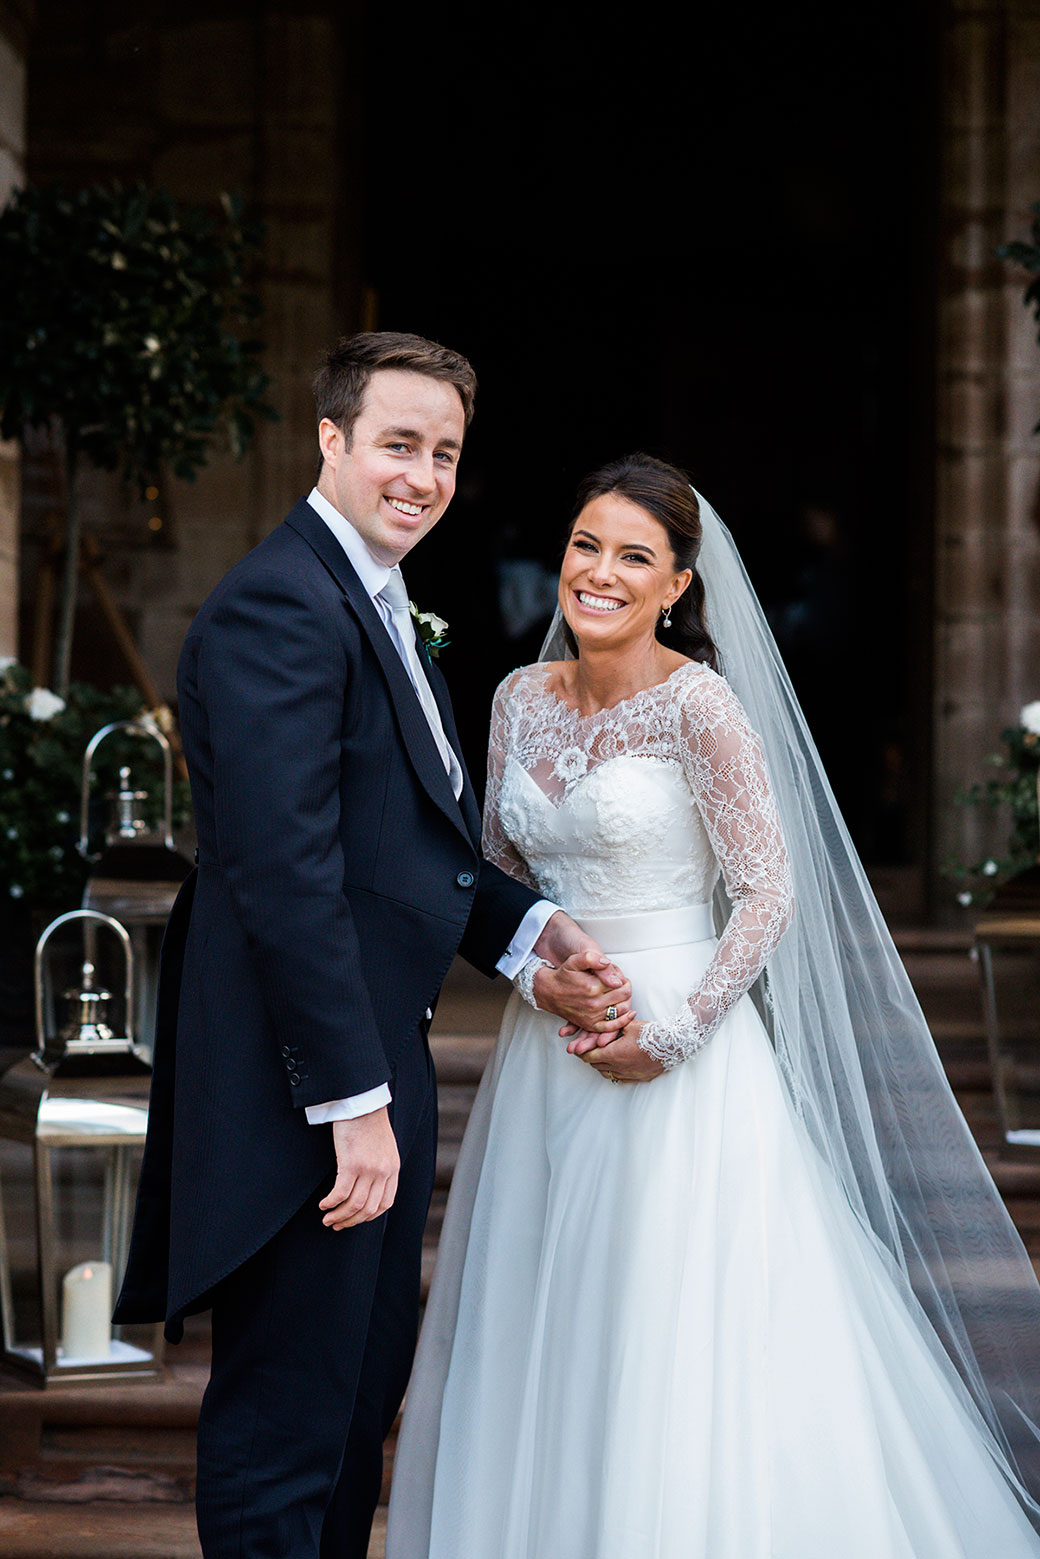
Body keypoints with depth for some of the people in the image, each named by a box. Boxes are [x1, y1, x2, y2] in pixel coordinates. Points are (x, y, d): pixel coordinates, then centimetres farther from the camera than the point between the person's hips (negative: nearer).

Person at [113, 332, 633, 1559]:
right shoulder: (281, 604, -17)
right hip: (301, 1089, -11)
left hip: (374, 1066, 11)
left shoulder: (379, 607, 17)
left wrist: (534, 930, 4)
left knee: (365, 1392, 20)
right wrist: (353, 1101, -24)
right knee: (284, 1424, -2)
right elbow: (287, 873, -24)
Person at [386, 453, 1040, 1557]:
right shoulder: (523, 700, 6)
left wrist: (673, 1034, -18)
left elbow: (771, 894, -12)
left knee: (676, 1348, -3)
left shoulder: (698, 703, -12)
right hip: (546, 1051, 6)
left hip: (676, 1056, -6)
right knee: (541, 1342, 10)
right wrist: (530, 963, -4)